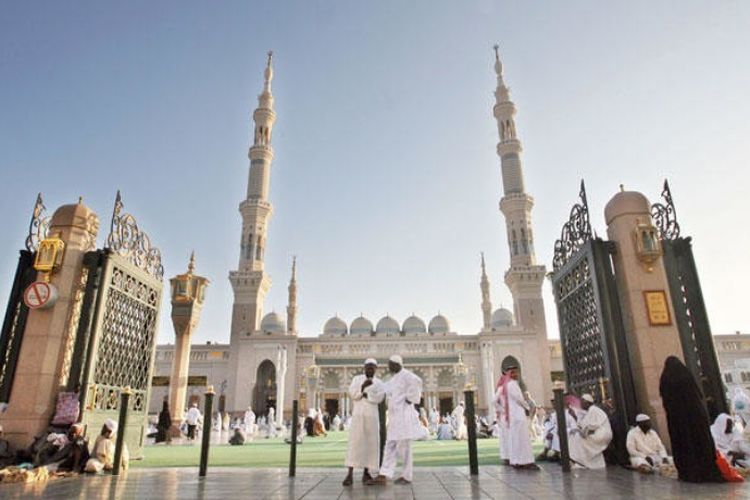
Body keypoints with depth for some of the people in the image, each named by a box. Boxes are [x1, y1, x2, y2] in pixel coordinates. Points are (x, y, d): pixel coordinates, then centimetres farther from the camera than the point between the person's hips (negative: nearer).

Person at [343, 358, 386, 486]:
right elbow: (352, 394, -8)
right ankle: (350, 475, -12)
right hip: (357, 414, -2)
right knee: (354, 442, -9)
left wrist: (363, 394, -12)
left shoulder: (379, 383, 8)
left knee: (371, 443, 2)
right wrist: (363, 386, -23)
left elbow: (379, 398, -9)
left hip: (372, 416, 2)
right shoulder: (357, 379, 7)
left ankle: (366, 473, 13)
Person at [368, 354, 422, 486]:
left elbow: (417, 381, -31)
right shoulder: (395, 378, 19)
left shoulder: (405, 374, -11)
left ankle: (407, 477, 9)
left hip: (404, 415, -10)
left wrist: (410, 399, -23)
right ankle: (383, 476, 3)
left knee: (404, 446, -1)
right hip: (395, 417, 10)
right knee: (390, 446, 4)